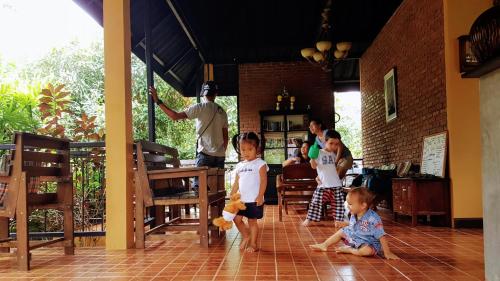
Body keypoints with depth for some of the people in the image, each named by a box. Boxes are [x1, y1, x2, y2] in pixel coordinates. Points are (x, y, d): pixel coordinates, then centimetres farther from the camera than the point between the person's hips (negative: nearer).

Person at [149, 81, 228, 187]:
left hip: (205, 154, -6)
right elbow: (226, 137, 13)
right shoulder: (222, 111, 12)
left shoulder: (200, 107, -5)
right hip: (220, 155, 6)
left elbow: (175, 116, -11)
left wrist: (158, 101, -6)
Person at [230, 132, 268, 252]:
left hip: (254, 200, -6)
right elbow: (236, 183, 14)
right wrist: (232, 196, 8)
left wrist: (260, 196, -19)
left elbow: (263, 181, -12)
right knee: (237, 219, 7)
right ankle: (246, 236, 29)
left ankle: (253, 244, 16)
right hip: (241, 199, 6)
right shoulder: (239, 166, 10)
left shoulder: (260, 164, -7)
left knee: (252, 221, 2)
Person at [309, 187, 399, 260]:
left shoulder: (373, 219, -33)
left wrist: (387, 253, -31)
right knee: (342, 231, 12)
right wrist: (343, 224, 4)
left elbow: (382, 236, -31)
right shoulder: (354, 215, -9)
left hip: (369, 244, -8)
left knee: (368, 251, -38)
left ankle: (349, 250, -16)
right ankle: (324, 245, 22)